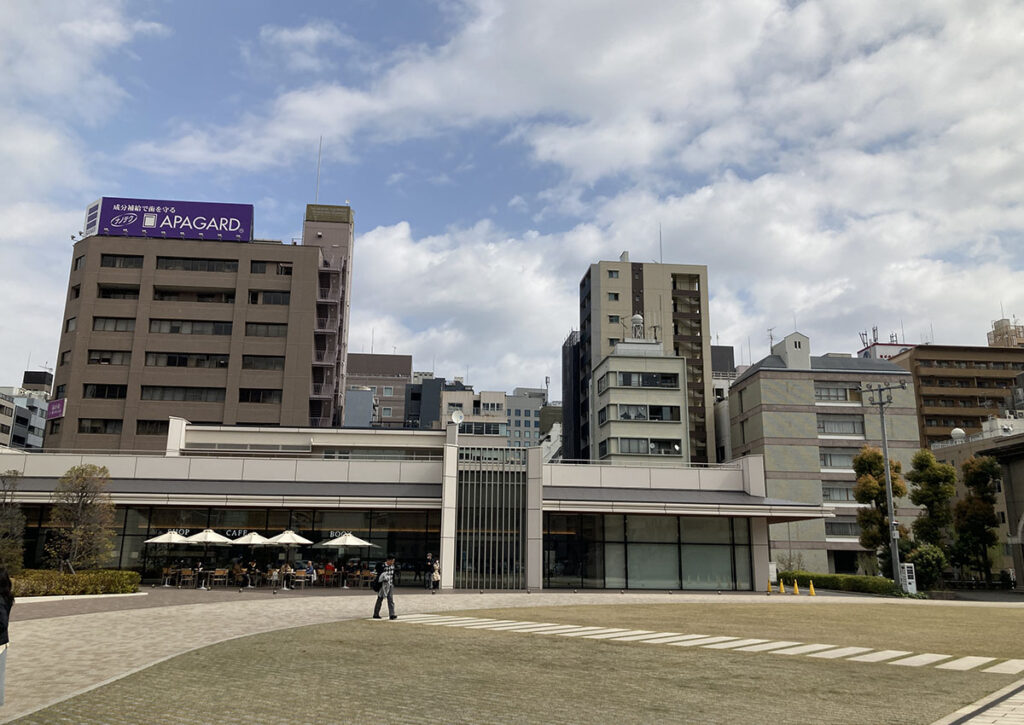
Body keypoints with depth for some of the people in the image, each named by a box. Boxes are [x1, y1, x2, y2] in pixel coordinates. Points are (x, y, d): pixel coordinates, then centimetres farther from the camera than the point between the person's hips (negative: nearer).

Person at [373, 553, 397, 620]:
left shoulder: (392, 566, 6)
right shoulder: (382, 566, -14)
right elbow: (379, 577, -12)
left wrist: (393, 584, 15)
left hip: (390, 585, 5)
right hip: (383, 585, -5)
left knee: (391, 599, -5)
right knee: (380, 599, 6)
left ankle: (392, 615, -11)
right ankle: (376, 614, 19)